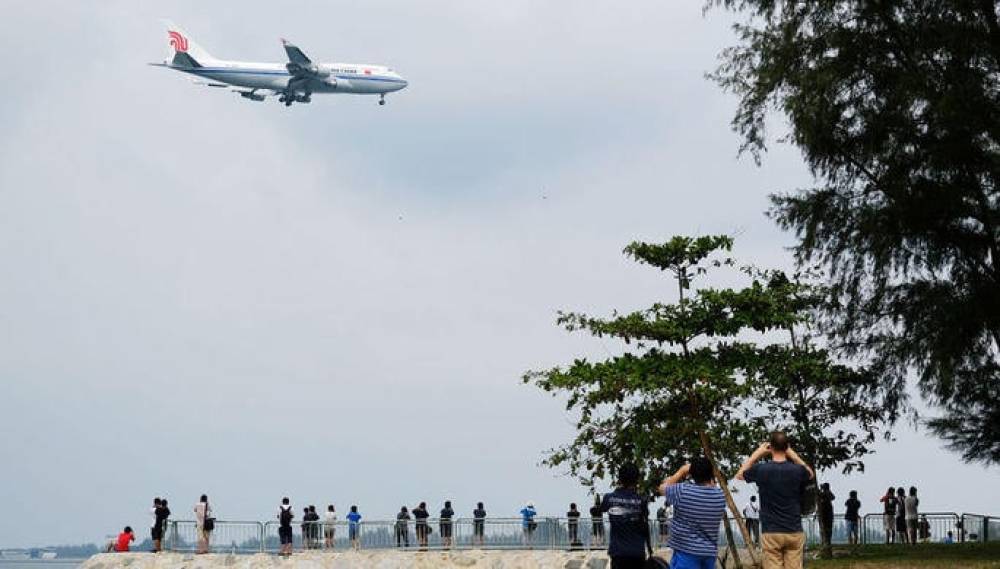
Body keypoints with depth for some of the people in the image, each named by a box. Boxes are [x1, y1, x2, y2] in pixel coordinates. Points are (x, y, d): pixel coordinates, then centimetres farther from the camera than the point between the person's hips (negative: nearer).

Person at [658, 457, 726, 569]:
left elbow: (663, 487, 7)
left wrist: (681, 472, 15)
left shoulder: (683, 492, -13)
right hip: (710, 553, 5)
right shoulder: (720, 497, 1)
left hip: (686, 552, -5)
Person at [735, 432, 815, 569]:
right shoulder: (797, 470, -4)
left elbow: (739, 475, 15)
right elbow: (811, 474, 23)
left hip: (771, 533, -2)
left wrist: (757, 454, 16)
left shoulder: (761, 470, -8)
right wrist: (793, 455, 17)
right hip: (794, 532, 2)